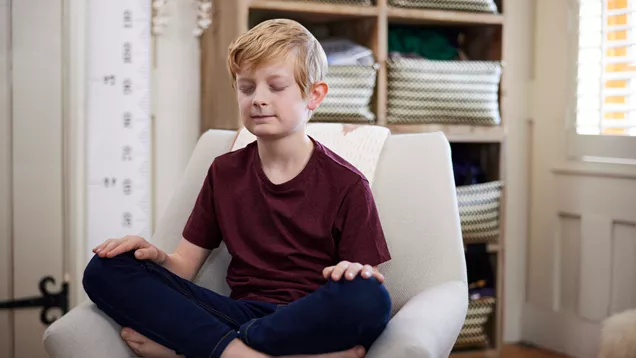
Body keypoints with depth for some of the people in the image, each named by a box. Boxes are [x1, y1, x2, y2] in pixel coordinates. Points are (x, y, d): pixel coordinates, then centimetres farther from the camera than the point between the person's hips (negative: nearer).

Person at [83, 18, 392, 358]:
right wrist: (158, 257, -9)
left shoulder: (345, 184, -2)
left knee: (370, 298, -39)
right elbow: (185, 265, 13)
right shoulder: (224, 172, 12)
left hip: (310, 319, -3)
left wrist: (358, 272, -27)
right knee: (105, 270, -12)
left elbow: (365, 299, -4)